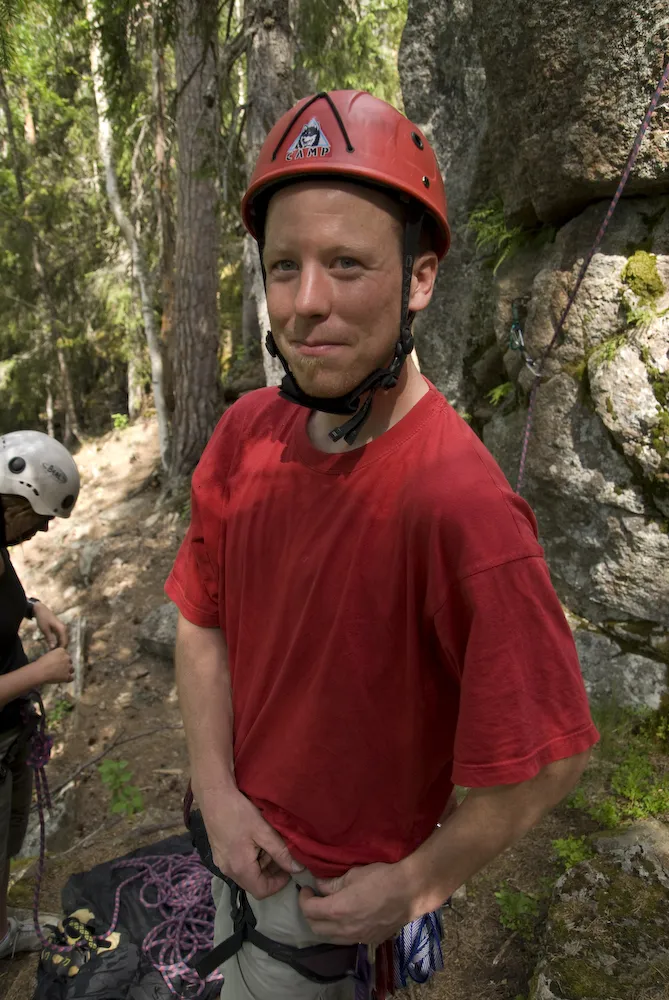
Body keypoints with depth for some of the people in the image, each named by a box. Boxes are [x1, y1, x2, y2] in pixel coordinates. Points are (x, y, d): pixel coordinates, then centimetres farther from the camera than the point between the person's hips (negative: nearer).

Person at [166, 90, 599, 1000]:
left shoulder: (461, 505, -35)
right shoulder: (246, 433, -14)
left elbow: (550, 755, -27)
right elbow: (203, 620, -4)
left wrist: (418, 884, -15)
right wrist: (218, 791, -10)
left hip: (348, 889, -6)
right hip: (244, 836, 6)